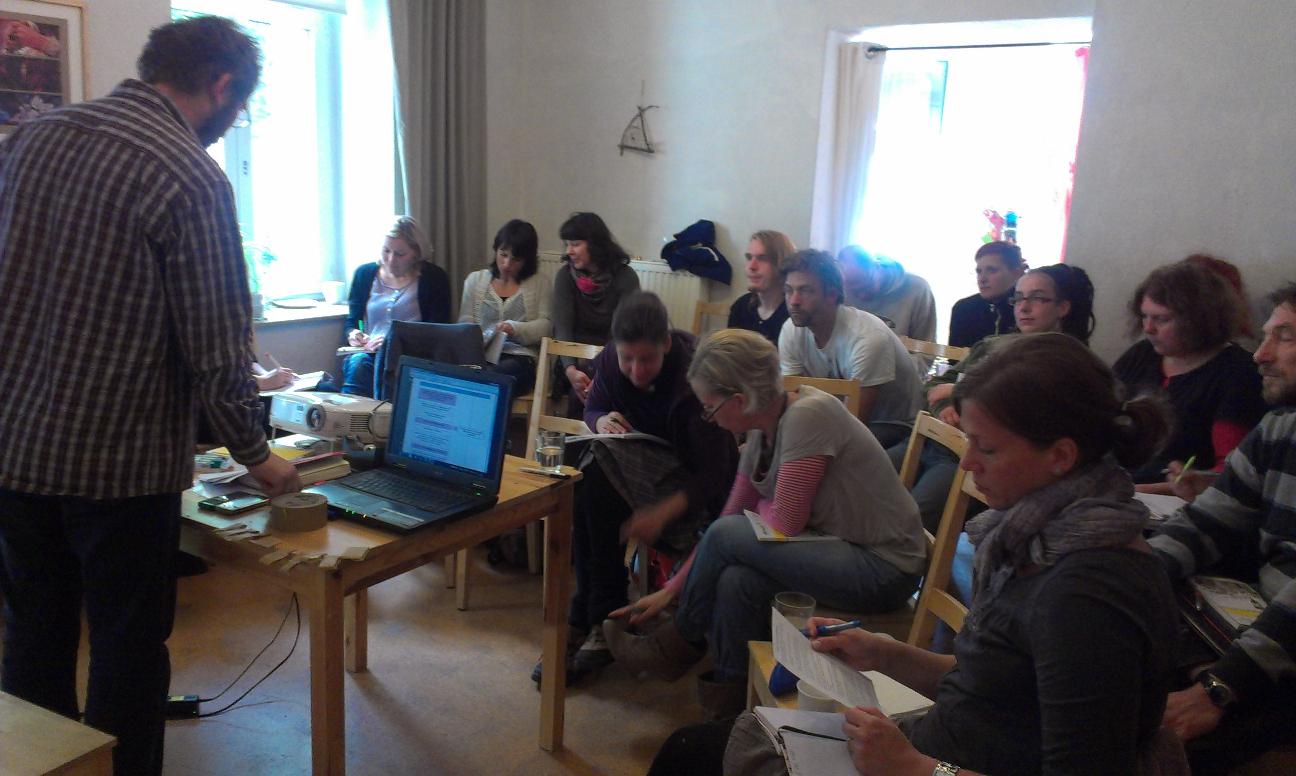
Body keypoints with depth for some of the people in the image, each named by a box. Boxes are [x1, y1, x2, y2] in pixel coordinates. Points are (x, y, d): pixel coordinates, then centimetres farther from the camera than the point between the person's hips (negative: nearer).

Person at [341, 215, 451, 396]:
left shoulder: (434, 278, 7)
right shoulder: (365, 273, 18)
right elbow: (351, 320, 23)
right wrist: (352, 334, -2)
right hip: (368, 352, 3)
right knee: (357, 362, -33)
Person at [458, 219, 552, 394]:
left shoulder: (538, 285, 13)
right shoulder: (475, 280, 20)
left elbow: (546, 325, 4)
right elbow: (465, 323, 13)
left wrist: (515, 328, -15)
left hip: (521, 357, -2)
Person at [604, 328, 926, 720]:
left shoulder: (808, 415, -22)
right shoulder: (761, 432, 4)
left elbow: (784, 522, -22)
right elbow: (731, 517, 8)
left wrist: (761, 506, 2)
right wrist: (671, 589, 8)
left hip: (884, 568, -7)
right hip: (843, 553, 7)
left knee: (727, 538, -16)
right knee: (735, 581, -20)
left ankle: (678, 645, 7)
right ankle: (733, 696, -1)